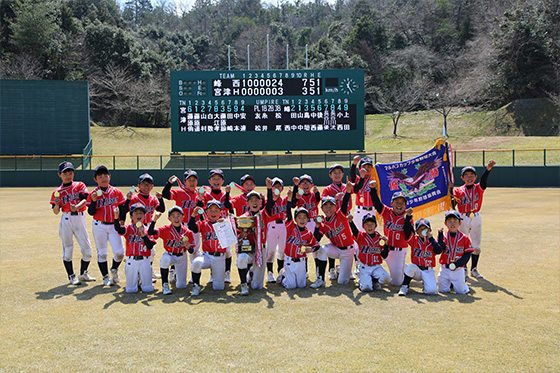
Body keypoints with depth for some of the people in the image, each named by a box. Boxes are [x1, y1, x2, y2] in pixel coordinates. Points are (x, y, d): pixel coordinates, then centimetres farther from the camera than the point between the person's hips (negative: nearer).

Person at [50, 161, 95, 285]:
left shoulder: (80, 185, 9)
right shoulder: (57, 191, 9)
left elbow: (85, 199, -9)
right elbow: (56, 212, 5)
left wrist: (77, 207, -28)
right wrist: (57, 204, -17)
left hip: (80, 218, 1)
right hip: (66, 219, 0)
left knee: (87, 249, 1)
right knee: (67, 248, 2)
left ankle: (83, 274, 21)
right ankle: (71, 276, 16)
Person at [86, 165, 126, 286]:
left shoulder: (116, 192, 3)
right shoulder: (93, 194, -1)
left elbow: (122, 209, 8)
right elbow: (91, 212, -5)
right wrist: (93, 201, -20)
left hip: (114, 226, 1)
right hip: (99, 226, -1)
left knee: (120, 252, -5)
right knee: (102, 253, 7)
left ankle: (114, 270, 25)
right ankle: (106, 276, 21)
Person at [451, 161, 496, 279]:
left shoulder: (478, 188, 2)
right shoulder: (458, 191, 1)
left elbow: (483, 180, -19)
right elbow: (452, 207, -3)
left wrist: (488, 169, -37)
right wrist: (452, 198, -23)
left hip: (476, 219, 1)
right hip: (463, 219, -1)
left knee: (476, 246, 6)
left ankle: (474, 269, 19)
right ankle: (463, 269, 17)